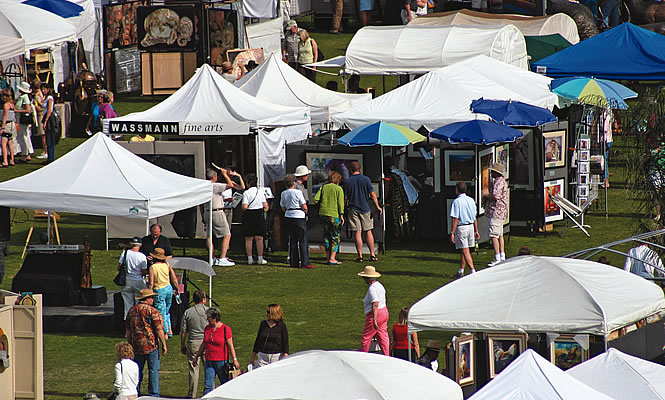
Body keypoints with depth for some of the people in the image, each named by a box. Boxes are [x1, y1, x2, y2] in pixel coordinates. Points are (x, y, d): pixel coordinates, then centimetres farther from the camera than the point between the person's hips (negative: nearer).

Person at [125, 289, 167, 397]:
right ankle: (154, 394, 2)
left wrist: (130, 344, 22)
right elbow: (159, 329, -12)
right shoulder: (152, 311, -10)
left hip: (136, 346, 5)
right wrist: (164, 344, -6)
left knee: (137, 371, 12)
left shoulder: (132, 311, 9)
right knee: (153, 370, 2)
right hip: (151, 345, -5)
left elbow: (128, 330, 14)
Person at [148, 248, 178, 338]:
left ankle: (166, 333, 4)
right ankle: (169, 329, 19)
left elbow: (151, 283, -13)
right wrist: (177, 289, 15)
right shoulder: (167, 265, 1)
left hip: (159, 291, -5)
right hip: (169, 288, 5)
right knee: (166, 311, 22)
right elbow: (174, 279, 4)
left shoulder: (152, 267, -12)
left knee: (162, 313, 3)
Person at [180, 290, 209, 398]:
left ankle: (192, 394, 4)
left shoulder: (187, 312, -1)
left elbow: (183, 331, 1)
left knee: (194, 369, 3)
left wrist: (182, 345, 11)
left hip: (193, 343, 0)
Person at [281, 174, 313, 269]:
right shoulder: (297, 192, -12)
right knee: (303, 240, -4)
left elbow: (283, 209, 12)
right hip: (299, 217, -6)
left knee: (292, 240, 11)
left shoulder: (283, 194, 6)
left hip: (288, 217, 6)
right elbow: (304, 207, -11)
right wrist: (306, 213, 7)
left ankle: (294, 262, 11)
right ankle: (305, 262, -9)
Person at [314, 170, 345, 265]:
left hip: (323, 214, 4)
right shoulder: (339, 189, -2)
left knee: (326, 236, 12)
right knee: (335, 237, 2)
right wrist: (341, 215, -5)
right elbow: (340, 203, -8)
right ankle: (332, 259, -4)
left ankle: (329, 257, 14)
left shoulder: (323, 187, 8)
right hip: (334, 215, -4)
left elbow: (315, 199, 1)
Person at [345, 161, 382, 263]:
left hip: (353, 210, 0)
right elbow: (373, 195, -5)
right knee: (368, 232, 6)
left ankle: (360, 256, -2)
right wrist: (378, 207, 2)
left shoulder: (348, 182, -1)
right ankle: (372, 255, 4)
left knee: (357, 233, 0)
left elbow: (346, 198, 2)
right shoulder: (366, 179, -3)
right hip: (365, 209, 0)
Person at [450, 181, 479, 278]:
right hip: (471, 226, 7)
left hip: (461, 227, -7)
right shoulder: (471, 200, 7)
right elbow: (474, 218, 13)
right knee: (464, 251, 17)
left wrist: (452, 233, -13)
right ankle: (460, 271, 26)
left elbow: (455, 219, -16)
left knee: (465, 252, -5)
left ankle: (473, 271, -13)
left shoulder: (456, 201, -13)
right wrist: (476, 231, 19)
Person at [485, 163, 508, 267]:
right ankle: (502, 257, 17)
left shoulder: (499, 182, -14)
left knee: (494, 235, -12)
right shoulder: (501, 181, 19)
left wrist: (486, 196, -10)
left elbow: (495, 195, -26)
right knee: (499, 235, 14)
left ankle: (497, 259, -15)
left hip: (496, 212, -11)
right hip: (500, 212, 11)